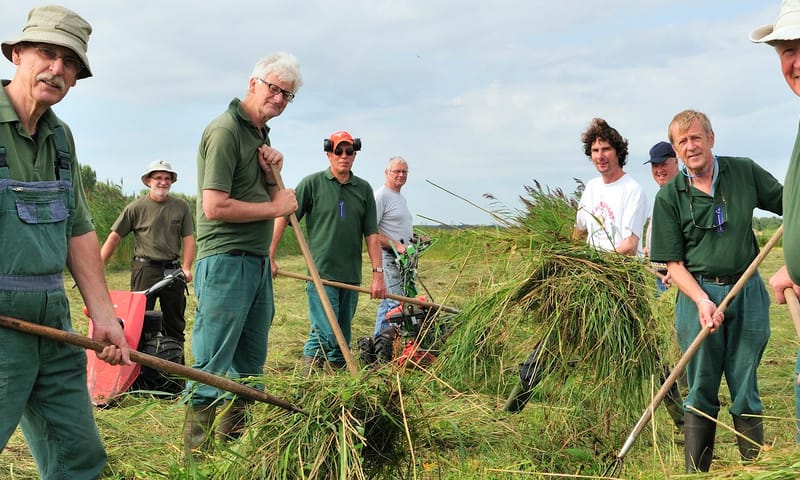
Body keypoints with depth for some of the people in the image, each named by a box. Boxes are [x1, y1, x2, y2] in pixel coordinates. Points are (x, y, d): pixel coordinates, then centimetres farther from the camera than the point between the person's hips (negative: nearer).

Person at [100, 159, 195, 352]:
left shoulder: (181, 207, 5)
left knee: (175, 323, 10)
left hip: (173, 269, 3)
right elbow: (114, 237, 1)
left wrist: (186, 268, -9)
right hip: (145, 269, -2)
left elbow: (188, 238, 4)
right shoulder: (136, 208, -1)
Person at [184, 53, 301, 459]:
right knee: (212, 366, -6)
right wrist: (275, 206, -12)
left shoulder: (261, 135, 17)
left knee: (249, 364, 15)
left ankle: (234, 440, 27)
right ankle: (196, 454, 0)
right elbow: (214, 207, -20)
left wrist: (272, 175, 2)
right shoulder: (225, 131, -12)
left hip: (257, 261, 10)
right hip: (225, 260, -10)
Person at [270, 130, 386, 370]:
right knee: (325, 335, -12)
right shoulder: (312, 183, -2)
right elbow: (282, 217, -3)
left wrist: (378, 273, 2)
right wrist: (269, 257, -11)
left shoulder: (364, 189, 9)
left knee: (343, 340, 10)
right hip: (321, 273, -4)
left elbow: (371, 234, 9)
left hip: (351, 276, 4)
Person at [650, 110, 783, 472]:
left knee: (745, 392, 7)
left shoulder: (744, 172, 4)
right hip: (698, 295, -1)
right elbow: (674, 263, -2)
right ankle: (696, 472, 13)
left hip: (748, 293, 1)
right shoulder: (669, 196, -1)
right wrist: (702, 301, -17)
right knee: (701, 394, 5)